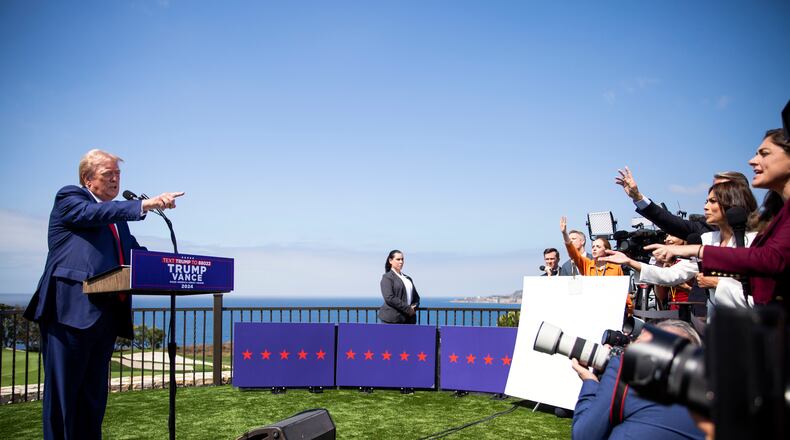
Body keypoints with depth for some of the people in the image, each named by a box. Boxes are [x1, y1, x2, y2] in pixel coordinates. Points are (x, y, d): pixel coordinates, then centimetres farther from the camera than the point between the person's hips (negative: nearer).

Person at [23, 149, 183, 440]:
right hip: (71, 312, -7)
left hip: (105, 315, 7)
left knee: (94, 395, 10)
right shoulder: (69, 197, 3)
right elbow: (94, 213, -18)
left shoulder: (117, 216, 24)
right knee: (62, 392, -3)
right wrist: (144, 205, -31)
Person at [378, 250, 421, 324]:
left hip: (408, 319, 7)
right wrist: (407, 309, -14)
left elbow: (416, 296, 21)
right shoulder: (387, 277, -1)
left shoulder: (408, 278, 22)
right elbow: (389, 298, -13)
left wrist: (414, 308, -1)